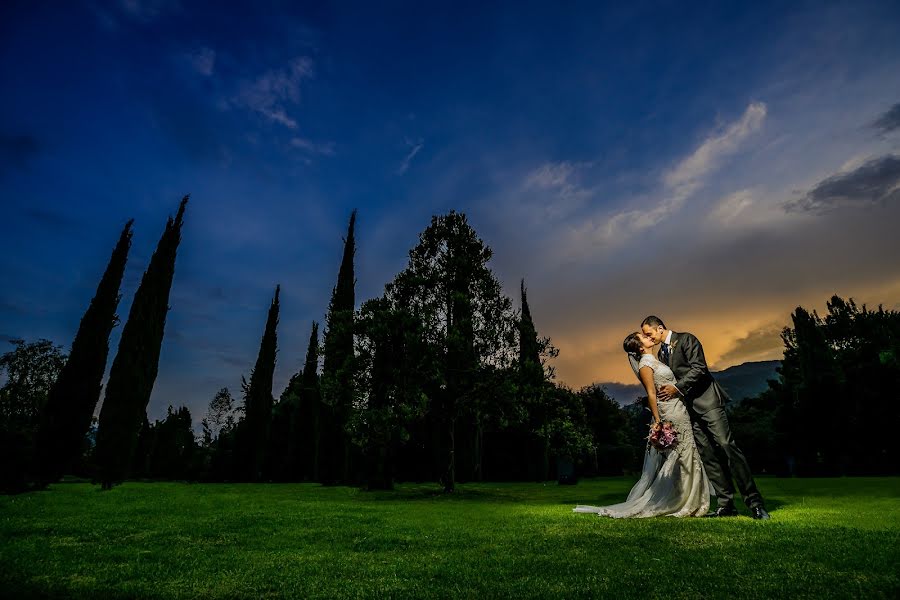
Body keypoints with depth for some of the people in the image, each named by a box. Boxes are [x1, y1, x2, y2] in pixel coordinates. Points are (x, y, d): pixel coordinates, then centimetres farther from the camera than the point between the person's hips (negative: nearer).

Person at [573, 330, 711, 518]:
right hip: (670, 415, -9)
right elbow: (651, 394, -17)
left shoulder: (654, 361, 16)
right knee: (676, 460, -4)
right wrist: (658, 422, -19)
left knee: (685, 459, 12)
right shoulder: (645, 364, -12)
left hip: (680, 413, 9)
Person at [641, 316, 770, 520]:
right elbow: (666, 382, 20)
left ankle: (754, 502, -8)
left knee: (726, 446, -14)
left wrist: (677, 387, -18)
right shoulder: (661, 353, 18)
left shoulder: (686, 340, -5)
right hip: (688, 409, 7)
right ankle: (726, 504, 6)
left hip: (707, 401, -7)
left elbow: (699, 368, -16)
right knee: (707, 455, 4)